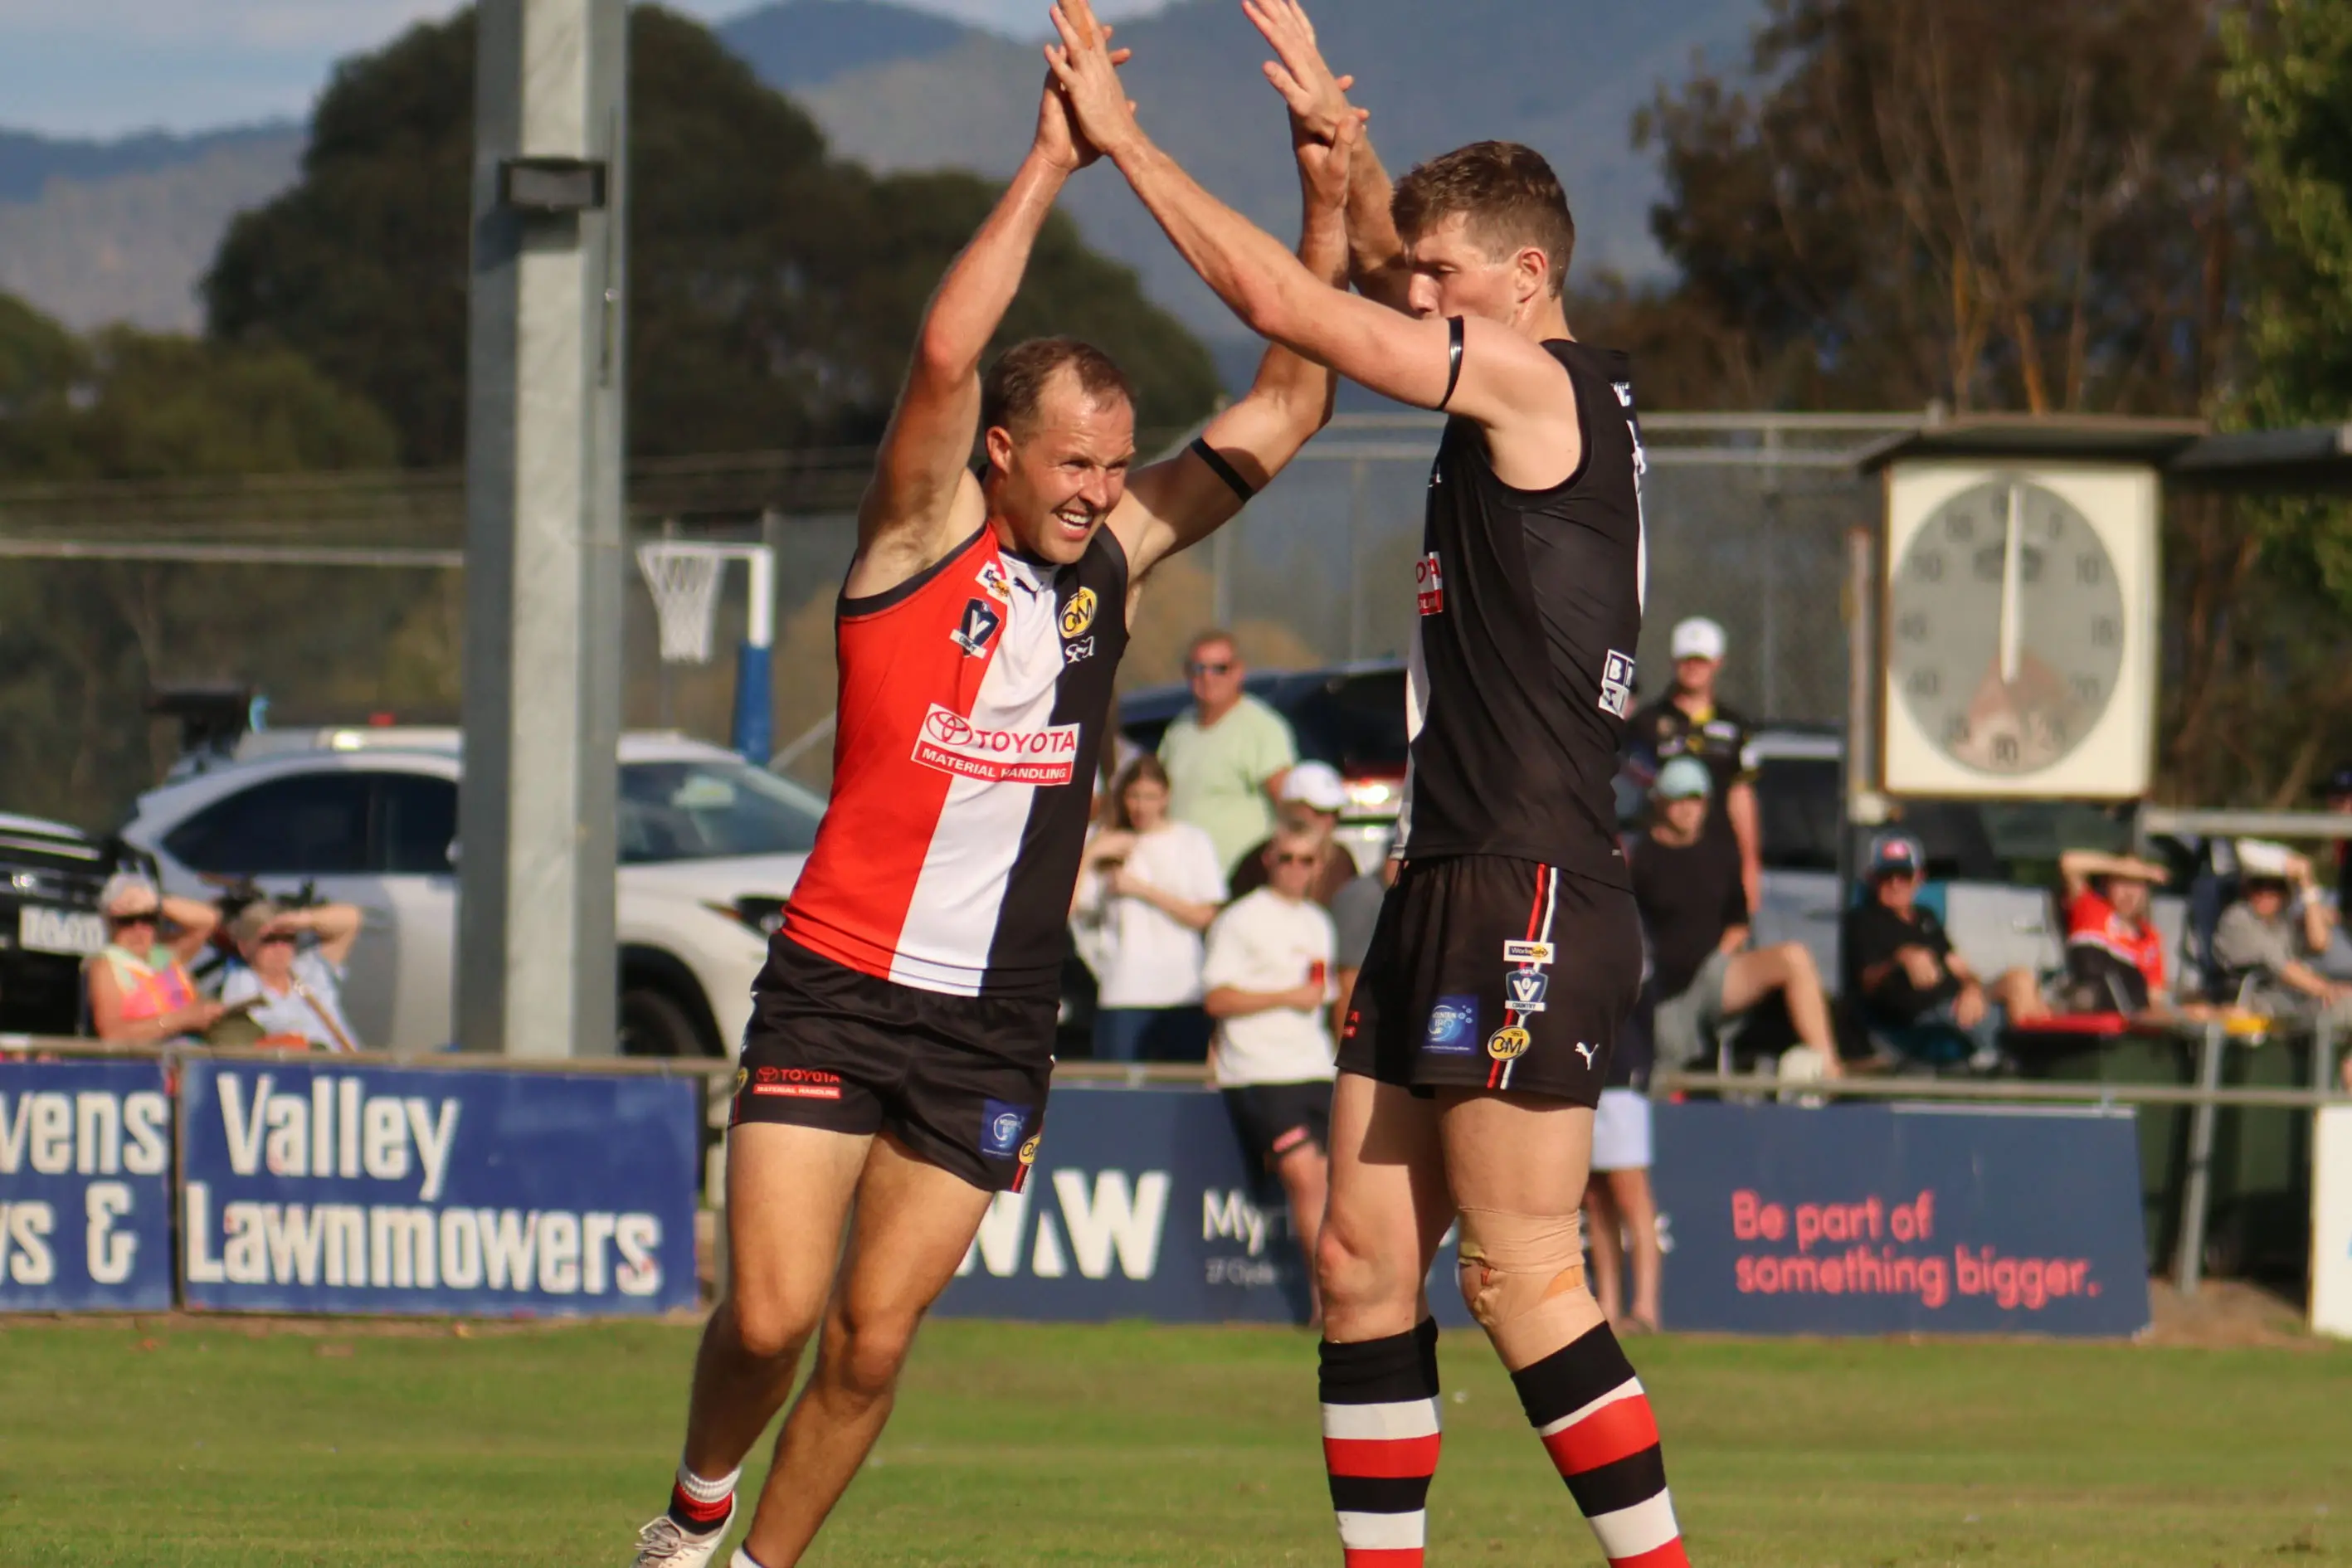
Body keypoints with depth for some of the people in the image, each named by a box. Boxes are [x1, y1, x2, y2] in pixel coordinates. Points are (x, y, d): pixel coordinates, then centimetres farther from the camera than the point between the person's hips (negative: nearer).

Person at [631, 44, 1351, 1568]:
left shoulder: (1113, 559, 10)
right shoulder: (922, 537, -4)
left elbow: (1286, 410, 12)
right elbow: (944, 354, -22)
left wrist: (1327, 209, 1)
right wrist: (1051, 167, -21)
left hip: (994, 1030, 4)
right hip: (838, 989, -4)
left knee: (872, 1341, 0)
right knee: (770, 1313, -9)